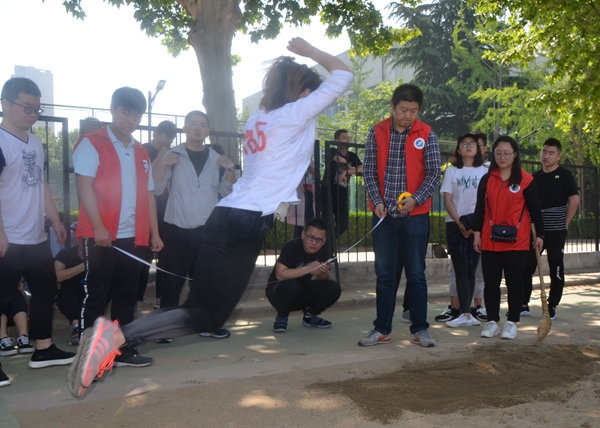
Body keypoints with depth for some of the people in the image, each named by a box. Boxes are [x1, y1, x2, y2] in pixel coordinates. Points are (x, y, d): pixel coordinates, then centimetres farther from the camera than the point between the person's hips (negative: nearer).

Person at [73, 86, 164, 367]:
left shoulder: (141, 153, 17)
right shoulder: (92, 143, -2)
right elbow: (84, 185, -11)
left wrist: (154, 233, 12)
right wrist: (98, 227, -19)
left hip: (134, 237, 6)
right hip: (100, 236, -6)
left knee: (126, 295, 11)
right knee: (96, 296, -2)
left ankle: (124, 350, 19)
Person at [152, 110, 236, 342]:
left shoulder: (216, 158, 10)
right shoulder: (172, 156, 1)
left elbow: (226, 191, 7)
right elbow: (156, 189, -4)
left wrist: (231, 170, -8)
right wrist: (162, 165, -19)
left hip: (208, 230, 3)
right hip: (177, 230, -2)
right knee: (171, 281, -2)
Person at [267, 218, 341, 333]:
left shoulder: (323, 252, -8)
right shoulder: (292, 247, -25)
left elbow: (322, 279, 3)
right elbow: (280, 274, -33)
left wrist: (324, 272, -21)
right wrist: (308, 269, -35)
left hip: (302, 293, 5)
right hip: (279, 291, -5)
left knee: (334, 288, -15)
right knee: (291, 286, -38)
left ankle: (310, 316, 9)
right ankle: (281, 317, -8)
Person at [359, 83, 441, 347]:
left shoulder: (426, 135, -1)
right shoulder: (377, 133, 2)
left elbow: (434, 173, -3)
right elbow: (369, 171, 2)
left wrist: (415, 199, -17)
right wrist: (377, 201, -11)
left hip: (415, 215, -1)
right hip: (384, 215, 1)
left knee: (416, 274, 5)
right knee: (385, 274, 7)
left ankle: (420, 329, 16)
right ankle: (382, 330, 16)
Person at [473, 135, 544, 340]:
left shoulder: (525, 180, -1)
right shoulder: (486, 180, 8)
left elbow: (534, 209, 1)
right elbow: (480, 208, 8)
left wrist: (540, 234, 1)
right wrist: (477, 233, 3)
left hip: (516, 242, -3)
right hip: (490, 241, 3)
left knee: (514, 282, 5)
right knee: (491, 283, 6)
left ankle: (512, 322, 15)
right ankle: (492, 321, 16)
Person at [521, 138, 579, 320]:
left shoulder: (564, 175, -3)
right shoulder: (535, 177, 11)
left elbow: (574, 200, -6)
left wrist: (564, 222, -6)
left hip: (556, 231, -5)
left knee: (556, 269, 4)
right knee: (525, 267, 3)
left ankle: (552, 307, 11)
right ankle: (523, 305, 12)